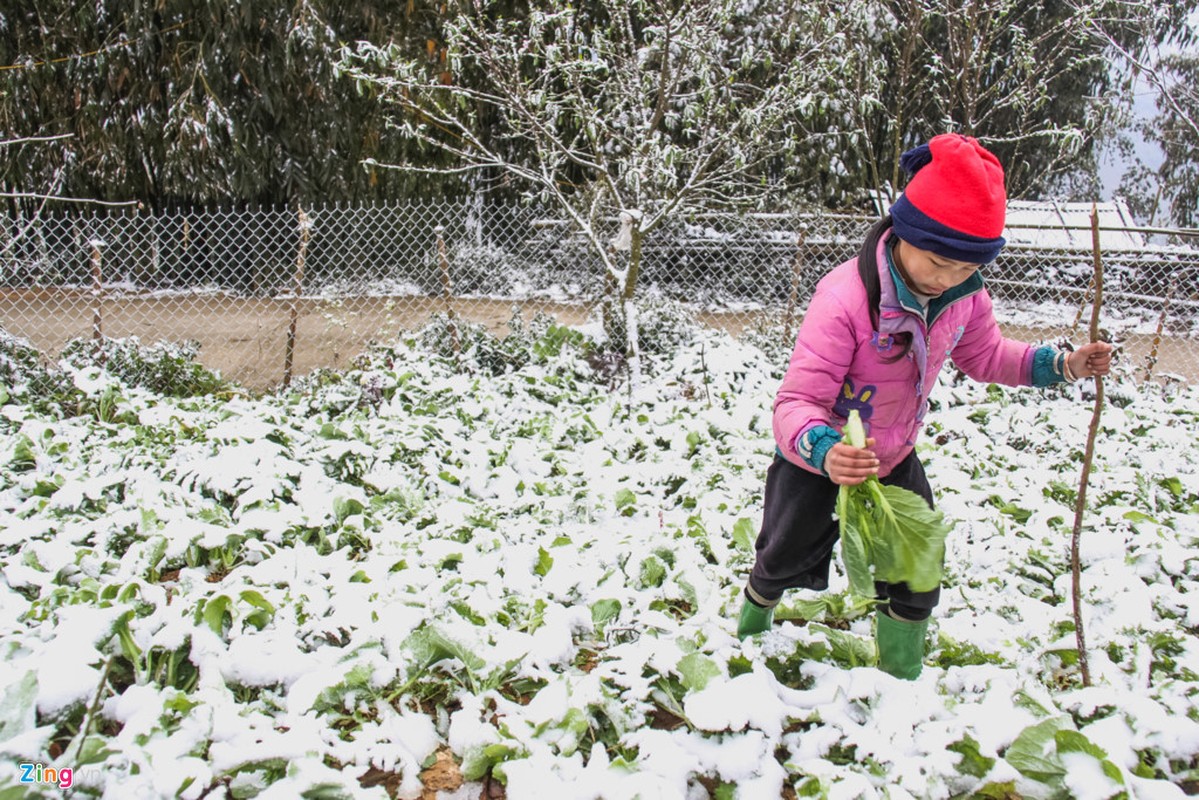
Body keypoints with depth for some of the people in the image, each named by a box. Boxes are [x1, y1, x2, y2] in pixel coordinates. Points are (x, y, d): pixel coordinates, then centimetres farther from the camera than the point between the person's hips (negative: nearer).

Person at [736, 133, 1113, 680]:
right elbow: (796, 402, -41)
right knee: (786, 557, 16)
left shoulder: (964, 294, -17)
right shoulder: (845, 297, -38)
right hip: (820, 458, -4)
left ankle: (902, 675, 33)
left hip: (894, 456, 4)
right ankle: (753, 624, 51)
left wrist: (1061, 365, -8)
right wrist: (825, 452, -61)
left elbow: (984, 355, 6)